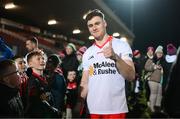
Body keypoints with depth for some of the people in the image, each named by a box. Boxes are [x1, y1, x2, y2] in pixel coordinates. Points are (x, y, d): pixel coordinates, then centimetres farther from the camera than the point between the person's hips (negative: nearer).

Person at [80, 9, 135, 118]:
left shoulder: (121, 45, -2)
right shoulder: (87, 53, 11)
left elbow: (131, 76, -10)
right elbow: (84, 83, 12)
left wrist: (115, 57, -25)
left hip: (116, 109, -4)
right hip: (93, 109, 4)